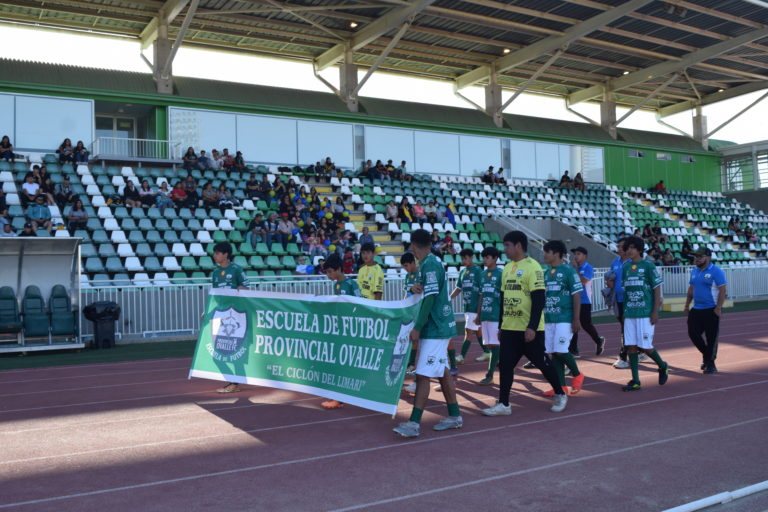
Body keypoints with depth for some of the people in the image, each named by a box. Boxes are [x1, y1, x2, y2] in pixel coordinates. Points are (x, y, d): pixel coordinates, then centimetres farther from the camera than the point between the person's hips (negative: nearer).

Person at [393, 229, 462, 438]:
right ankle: (454, 416, 24)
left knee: (423, 375, -10)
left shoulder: (429, 265, -17)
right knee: (443, 372, 15)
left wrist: (417, 328, -19)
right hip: (441, 327, 10)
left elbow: (430, 299, -21)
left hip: (434, 330, -10)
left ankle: (414, 423, -8)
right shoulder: (434, 262, 12)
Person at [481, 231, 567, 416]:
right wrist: (500, 325, 16)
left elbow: (539, 300, -17)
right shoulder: (507, 267, 11)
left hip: (529, 329, -7)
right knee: (505, 365, 3)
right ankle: (503, 404, 10)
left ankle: (560, 395, 27)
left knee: (542, 363, 7)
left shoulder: (532, 267, -13)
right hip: (509, 328, 7)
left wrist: (532, 327, -22)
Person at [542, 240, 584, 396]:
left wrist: (576, 318, -13)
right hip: (549, 319, 7)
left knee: (560, 351, -12)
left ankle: (577, 375, 14)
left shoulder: (568, 270, -7)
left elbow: (577, 295, -9)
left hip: (564, 319, -7)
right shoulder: (546, 272, 13)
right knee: (553, 353, 6)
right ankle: (561, 386, 14)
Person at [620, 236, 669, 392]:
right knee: (631, 346, 2)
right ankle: (635, 381, 9)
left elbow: (657, 289, -6)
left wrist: (655, 311, -12)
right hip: (629, 314, 5)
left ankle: (662, 366, 25)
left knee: (645, 346, -4)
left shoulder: (648, 266, -6)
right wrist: (624, 310, 14)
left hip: (645, 313, -5)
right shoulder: (625, 267, 11)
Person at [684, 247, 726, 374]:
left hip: (711, 310, -7)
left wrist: (718, 308, -20)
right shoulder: (694, 271, 11)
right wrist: (687, 305, 14)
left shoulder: (716, 271, -11)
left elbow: (722, 291, -14)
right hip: (696, 309, 7)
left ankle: (711, 363, 10)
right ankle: (706, 355, 27)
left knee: (712, 337, 0)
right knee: (693, 333, 5)